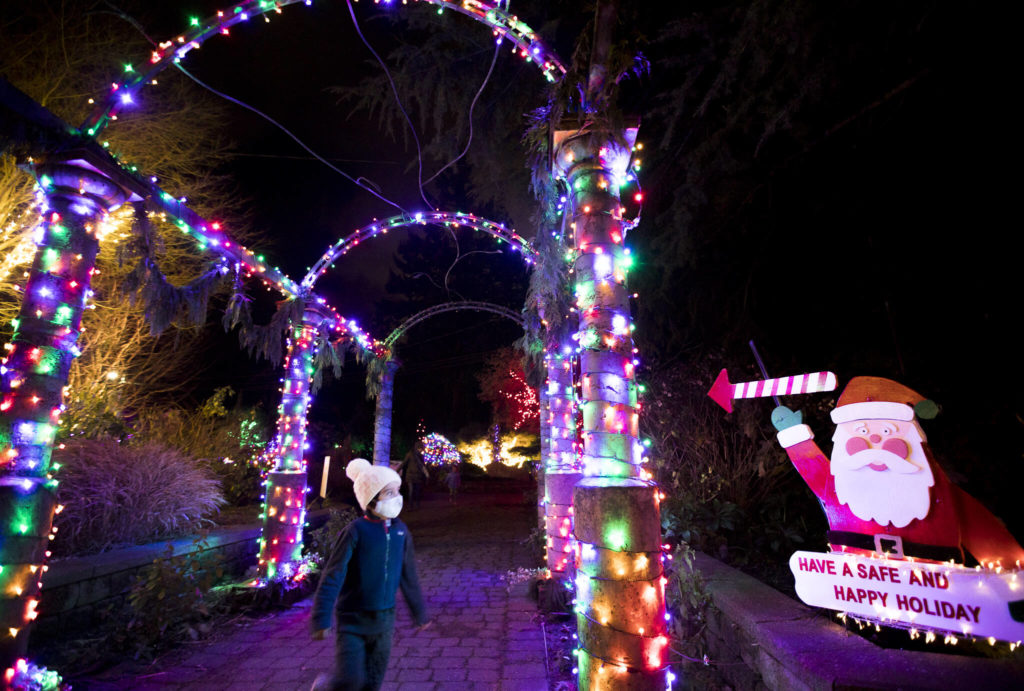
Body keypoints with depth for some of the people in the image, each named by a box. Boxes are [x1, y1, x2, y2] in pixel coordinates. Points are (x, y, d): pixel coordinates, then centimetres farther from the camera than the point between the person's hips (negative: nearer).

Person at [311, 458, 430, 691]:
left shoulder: (401, 531, -3)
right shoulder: (356, 531, -18)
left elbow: (409, 577, 7)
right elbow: (332, 576, -16)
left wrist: (420, 613, 13)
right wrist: (321, 619, -18)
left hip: (384, 620, 5)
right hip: (353, 620, -5)